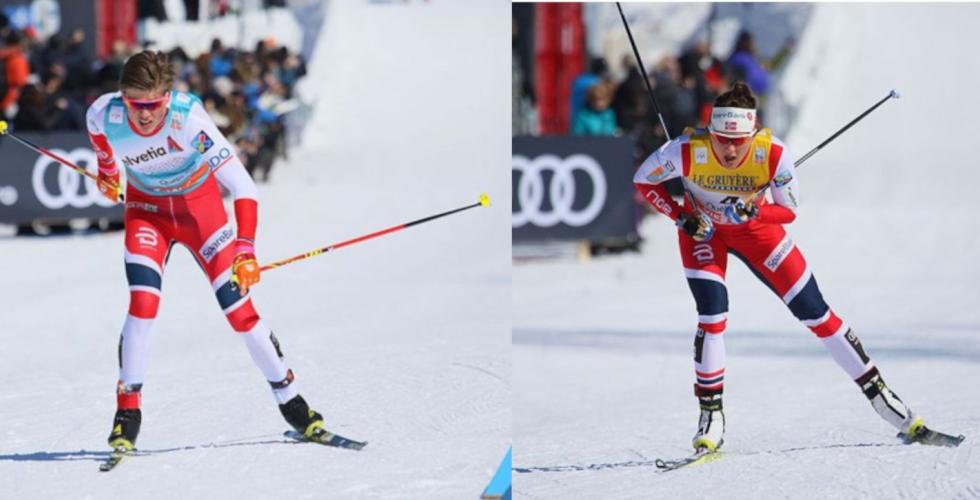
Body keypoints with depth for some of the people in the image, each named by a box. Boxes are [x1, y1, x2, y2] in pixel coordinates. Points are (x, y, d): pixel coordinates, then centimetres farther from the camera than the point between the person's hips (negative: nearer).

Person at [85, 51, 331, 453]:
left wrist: (246, 250, -44)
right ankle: (127, 410, -8)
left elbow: (242, 186, -36)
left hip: (200, 205, -2)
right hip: (147, 210, 2)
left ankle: (290, 401, 10)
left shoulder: (188, 120, -35)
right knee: (143, 304, -19)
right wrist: (106, 170, 20)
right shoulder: (104, 115, -25)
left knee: (239, 310, -5)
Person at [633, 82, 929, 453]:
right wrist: (681, 217, -26)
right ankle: (711, 415, -5)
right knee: (712, 314, -21)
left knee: (814, 312, 1)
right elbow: (643, 179, -16)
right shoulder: (688, 150, -33)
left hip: (755, 226, 1)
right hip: (702, 228, -1)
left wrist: (750, 211, -40)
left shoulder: (773, 153, -32)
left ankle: (877, 393, 12)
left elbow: (789, 211, -20)